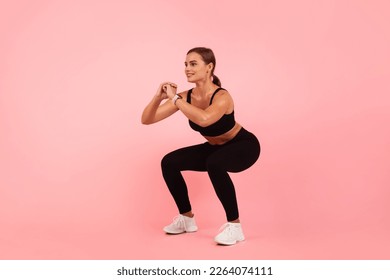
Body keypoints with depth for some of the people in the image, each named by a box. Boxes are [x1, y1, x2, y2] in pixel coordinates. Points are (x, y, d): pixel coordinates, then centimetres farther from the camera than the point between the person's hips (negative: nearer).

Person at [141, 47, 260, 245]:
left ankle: (234, 226, -23)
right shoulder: (185, 97, -14)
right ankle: (187, 218, 11)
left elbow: (204, 119, -55)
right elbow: (146, 119, -17)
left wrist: (175, 98, -43)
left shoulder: (222, 97, -32)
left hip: (243, 146, -7)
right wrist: (159, 97, -34)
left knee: (214, 164, -39)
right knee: (169, 162, -6)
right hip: (216, 147, 7)